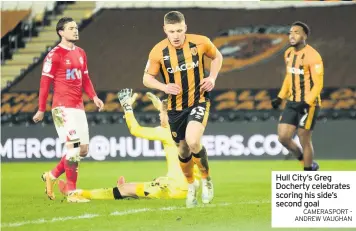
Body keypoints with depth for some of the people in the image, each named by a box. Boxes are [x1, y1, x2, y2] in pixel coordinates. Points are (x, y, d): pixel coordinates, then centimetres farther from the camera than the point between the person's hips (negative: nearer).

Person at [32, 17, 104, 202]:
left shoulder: (80, 53, 14)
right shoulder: (54, 55, -9)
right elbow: (45, 83, -7)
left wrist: (94, 97, 3)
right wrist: (41, 109, -7)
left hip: (78, 107, 8)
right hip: (63, 108, -8)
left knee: (83, 149, 9)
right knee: (74, 146, -12)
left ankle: (52, 176, 27)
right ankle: (72, 193, -6)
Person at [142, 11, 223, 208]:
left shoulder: (200, 43, -12)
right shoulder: (158, 52, -12)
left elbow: (217, 56, 9)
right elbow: (147, 78, 0)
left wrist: (212, 77, -7)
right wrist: (164, 87, -19)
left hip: (199, 101, -2)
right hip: (175, 108, 2)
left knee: (193, 141, -25)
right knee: (183, 151, 11)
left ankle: (206, 179, 1)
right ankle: (191, 186, 40)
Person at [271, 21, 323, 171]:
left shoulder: (312, 56, -16)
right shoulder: (288, 54, 8)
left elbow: (318, 84, -17)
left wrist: (307, 103, -28)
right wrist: (280, 98, 16)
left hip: (308, 104, -7)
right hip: (292, 103, 7)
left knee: (304, 140, -2)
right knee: (283, 137, 1)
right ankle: (306, 161, 25)